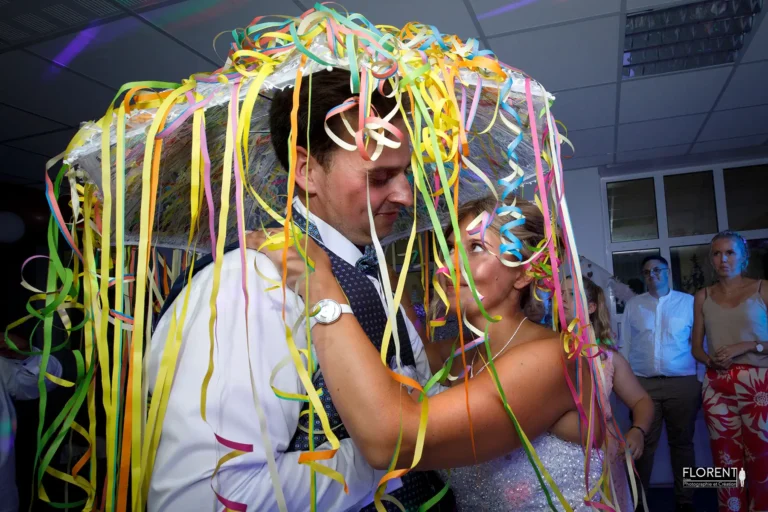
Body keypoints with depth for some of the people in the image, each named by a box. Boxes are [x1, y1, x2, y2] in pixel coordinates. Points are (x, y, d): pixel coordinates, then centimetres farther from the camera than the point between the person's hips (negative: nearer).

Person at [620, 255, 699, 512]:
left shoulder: (688, 302, 5)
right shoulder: (633, 305, 9)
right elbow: (625, 345, 9)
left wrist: (704, 382, -2)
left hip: (683, 383, 0)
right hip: (643, 383, 1)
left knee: (682, 442, 10)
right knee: (643, 442, 4)